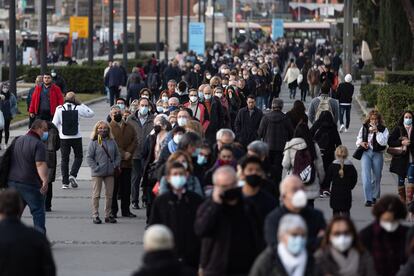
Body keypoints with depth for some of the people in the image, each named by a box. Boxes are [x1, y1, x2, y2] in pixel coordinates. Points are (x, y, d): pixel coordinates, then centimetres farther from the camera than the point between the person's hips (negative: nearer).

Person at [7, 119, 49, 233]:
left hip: (13, 182, 7)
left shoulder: (18, 141, 12)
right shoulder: (38, 144, -14)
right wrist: (44, 180, -33)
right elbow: (40, 164, -26)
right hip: (31, 185, -7)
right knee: (38, 211, 0)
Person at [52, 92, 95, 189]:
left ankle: (65, 182, 5)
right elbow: (91, 113, 7)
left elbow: (54, 124, -6)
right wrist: (81, 104, 8)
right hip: (76, 137, -1)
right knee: (78, 156, 16)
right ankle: (73, 175, -4)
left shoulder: (59, 109, -6)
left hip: (64, 137, 1)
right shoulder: (78, 108, -6)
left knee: (64, 159, 8)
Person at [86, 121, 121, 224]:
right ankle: (95, 215, 6)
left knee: (109, 195, 8)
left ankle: (108, 215, 18)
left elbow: (117, 155, 14)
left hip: (110, 173, 4)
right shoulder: (93, 142, -4)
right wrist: (95, 168, -12)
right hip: (97, 173, -4)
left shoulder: (112, 142, 8)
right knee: (96, 195, 0)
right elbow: (89, 157, -6)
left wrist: (115, 165, 0)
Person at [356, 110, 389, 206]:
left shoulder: (383, 129, 0)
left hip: (378, 154, 0)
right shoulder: (364, 128, 6)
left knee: (377, 176, 10)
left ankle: (374, 196, 29)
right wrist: (361, 143, -7)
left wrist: (377, 131, -18)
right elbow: (358, 139, 16)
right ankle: (368, 199, -15)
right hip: (366, 153, 0)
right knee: (366, 176, -13)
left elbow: (383, 142, -13)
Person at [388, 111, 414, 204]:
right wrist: (401, 143, -15)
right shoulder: (398, 129, 3)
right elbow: (390, 141, -3)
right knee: (401, 179, 8)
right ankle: (402, 200, 21)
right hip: (401, 158, 1)